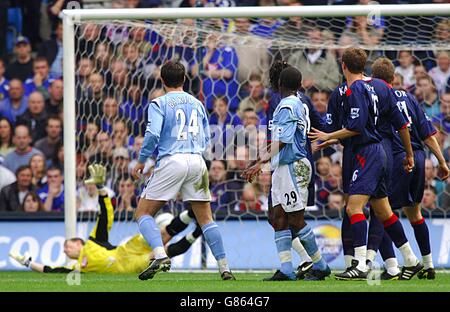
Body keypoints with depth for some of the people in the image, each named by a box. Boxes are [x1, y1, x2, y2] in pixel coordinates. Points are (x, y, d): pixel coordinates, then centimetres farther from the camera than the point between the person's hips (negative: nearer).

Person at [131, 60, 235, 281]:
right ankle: (224, 268, 5)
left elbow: (152, 135, -11)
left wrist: (141, 161, 1)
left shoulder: (159, 104, 0)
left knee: (143, 213, 3)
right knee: (205, 219, 10)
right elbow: (206, 140, 18)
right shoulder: (197, 104, 15)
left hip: (171, 162, -4)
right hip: (197, 162, 4)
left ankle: (160, 256, -18)